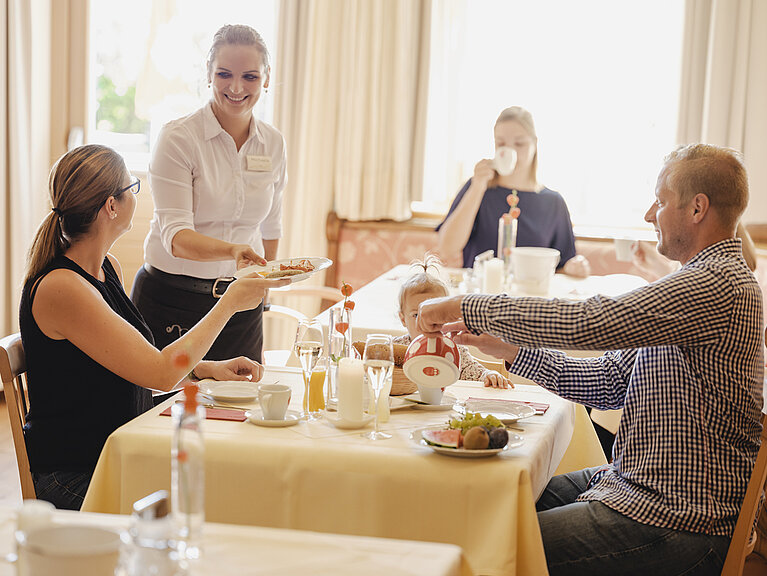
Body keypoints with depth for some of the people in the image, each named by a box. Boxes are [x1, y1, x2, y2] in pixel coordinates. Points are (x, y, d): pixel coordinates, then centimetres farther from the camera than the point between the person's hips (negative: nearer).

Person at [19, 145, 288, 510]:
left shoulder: (108, 267, 8)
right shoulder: (59, 288, -21)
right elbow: (161, 374, -24)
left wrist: (208, 368, 2)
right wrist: (230, 303, -14)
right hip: (73, 477, -8)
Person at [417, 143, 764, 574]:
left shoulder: (719, 284, -19)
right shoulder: (707, 279, 16)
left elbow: (588, 321, -26)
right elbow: (610, 382, 14)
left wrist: (465, 307, -17)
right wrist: (509, 349, 6)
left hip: (674, 521, -10)